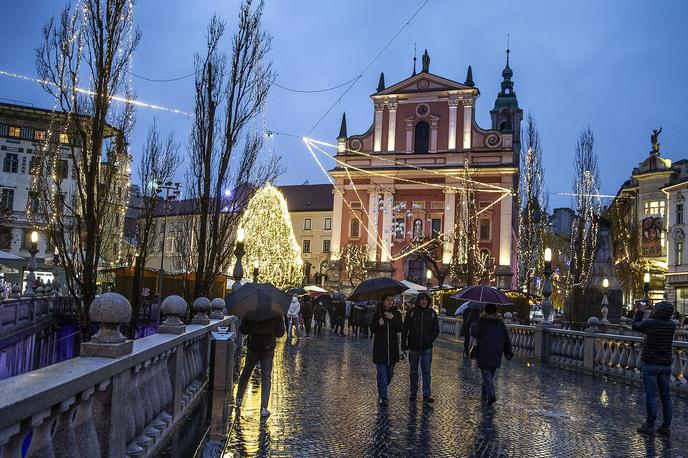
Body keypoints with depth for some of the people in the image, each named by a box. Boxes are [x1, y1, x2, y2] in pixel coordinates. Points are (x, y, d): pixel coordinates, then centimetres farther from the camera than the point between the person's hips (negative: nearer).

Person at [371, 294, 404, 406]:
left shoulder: (396, 314, 5)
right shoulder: (378, 313, 1)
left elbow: (401, 329, -5)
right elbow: (372, 330, 0)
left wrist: (393, 319, -19)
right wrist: (379, 324, -20)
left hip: (392, 347, 2)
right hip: (380, 347, -2)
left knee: (390, 372, 10)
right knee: (382, 372, -5)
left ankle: (382, 391, 33)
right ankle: (382, 397, -1)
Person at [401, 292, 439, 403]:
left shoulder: (432, 313, 1)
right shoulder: (411, 312, -2)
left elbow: (436, 330, 8)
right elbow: (405, 329, 1)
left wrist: (430, 339, -7)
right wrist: (404, 344, -4)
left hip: (427, 348, 0)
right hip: (414, 347, 0)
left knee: (426, 371, -3)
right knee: (413, 372, 11)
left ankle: (427, 395, 0)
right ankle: (413, 393, 21)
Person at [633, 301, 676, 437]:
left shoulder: (650, 323, -15)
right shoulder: (671, 326, -1)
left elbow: (635, 326, 4)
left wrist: (640, 312, 17)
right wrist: (649, 313, 25)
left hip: (651, 364, -4)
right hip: (666, 365, 5)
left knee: (651, 395, -1)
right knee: (666, 396, 9)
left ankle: (650, 426, 1)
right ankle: (665, 427, 12)